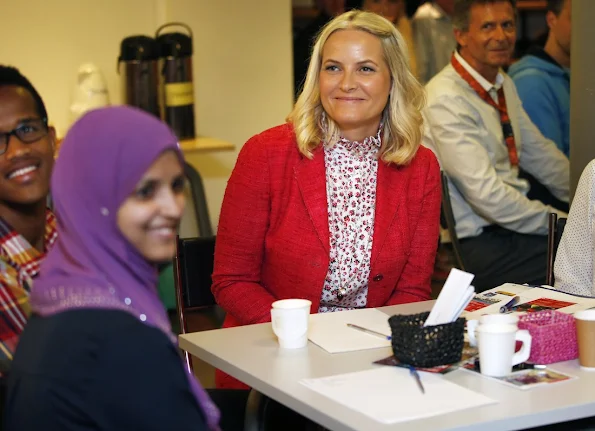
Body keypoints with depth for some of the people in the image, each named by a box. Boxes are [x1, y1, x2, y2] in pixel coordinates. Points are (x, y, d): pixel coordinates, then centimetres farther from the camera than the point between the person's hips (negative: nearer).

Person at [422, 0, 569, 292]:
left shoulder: (504, 85, 13)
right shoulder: (446, 100, -17)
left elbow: (540, 155, 21)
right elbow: (487, 195, -23)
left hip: (514, 222, 9)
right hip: (477, 244, -9)